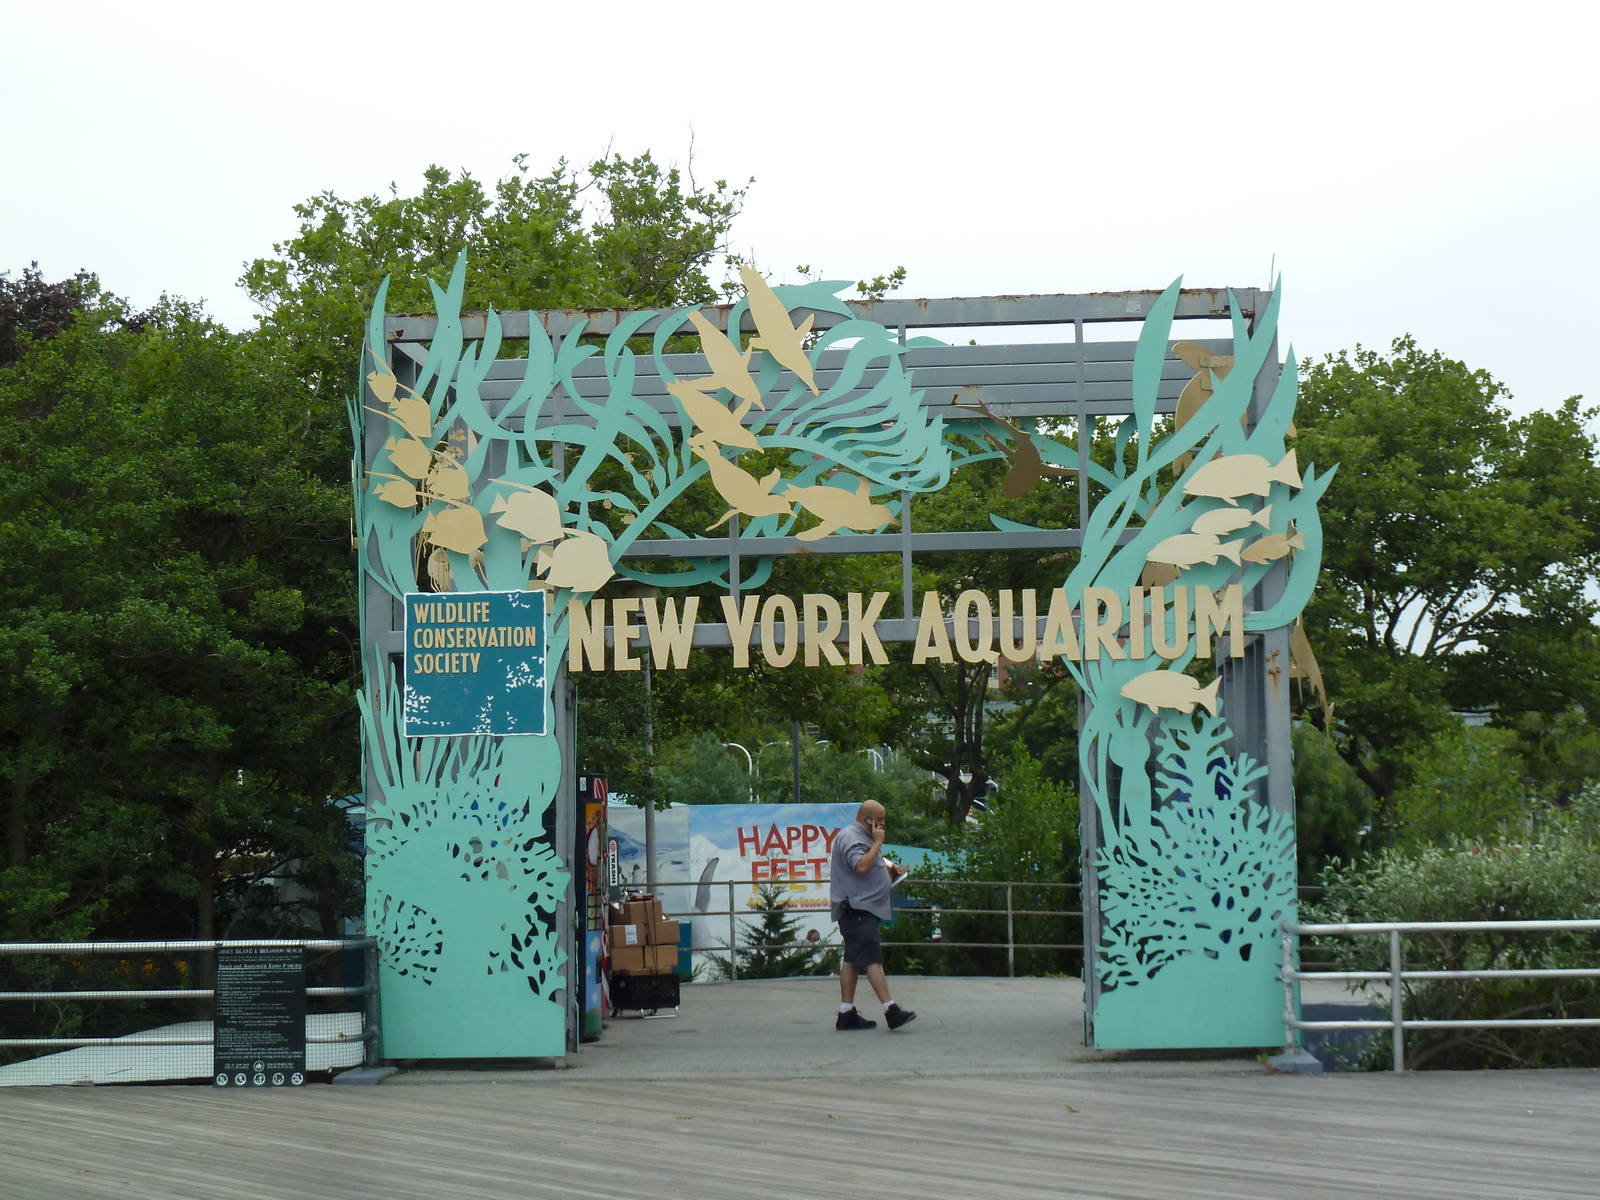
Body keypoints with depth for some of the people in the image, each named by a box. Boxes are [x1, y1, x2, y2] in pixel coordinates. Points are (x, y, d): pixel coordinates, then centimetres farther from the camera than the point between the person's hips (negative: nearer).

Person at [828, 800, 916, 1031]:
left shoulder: (862, 837, 23)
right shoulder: (849, 837, -11)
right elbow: (861, 866, -25)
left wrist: (890, 871, 16)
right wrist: (878, 843, -15)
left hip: (864, 910, 11)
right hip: (856, 909, -11)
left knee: (853, 960, 8)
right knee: (872, 958, -15)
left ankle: (846, 1014, 8)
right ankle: (891, 1010, -21)